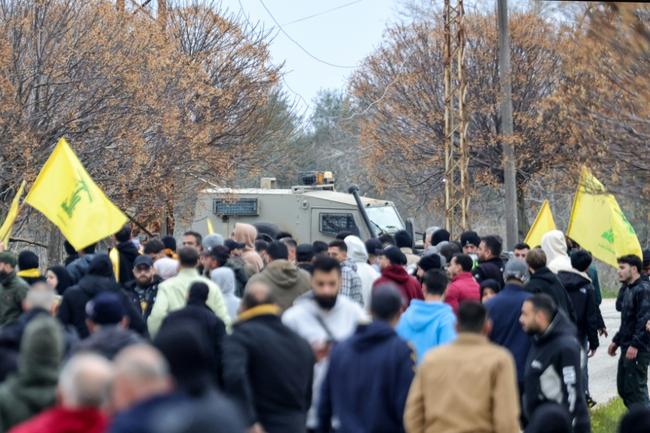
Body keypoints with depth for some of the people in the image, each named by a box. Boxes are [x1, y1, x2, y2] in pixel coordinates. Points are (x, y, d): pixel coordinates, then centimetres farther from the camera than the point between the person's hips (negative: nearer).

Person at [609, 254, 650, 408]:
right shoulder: (627, 290, 16)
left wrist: (635, 345, -26)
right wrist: (616, 341, 22)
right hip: (627, 348, 10)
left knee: (636, 388, -9)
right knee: (623, 387, 14)